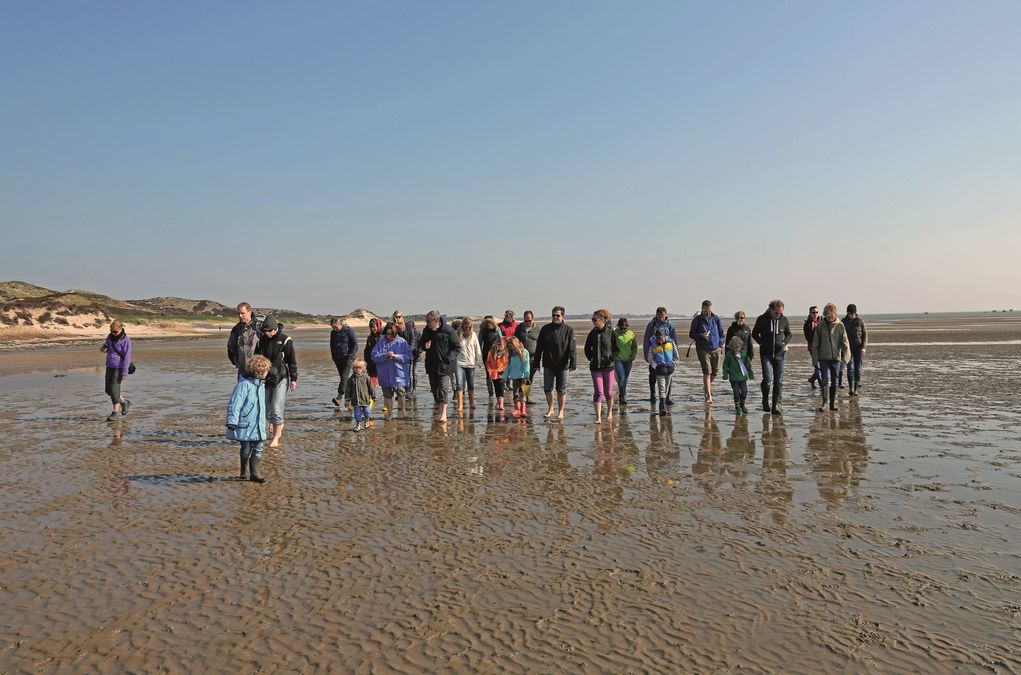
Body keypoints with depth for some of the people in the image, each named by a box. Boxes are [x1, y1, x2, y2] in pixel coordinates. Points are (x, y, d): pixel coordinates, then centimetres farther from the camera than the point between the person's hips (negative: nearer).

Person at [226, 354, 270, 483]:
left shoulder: (261, 384, 9)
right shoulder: (243, 385, -17)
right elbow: (234, 405, -17)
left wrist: (263, 421, 25)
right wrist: (232, 422, -18)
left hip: (258, 426, 7)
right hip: (245, 425, -7)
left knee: (258, 449, 3)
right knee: (246, 450, 6)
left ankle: (254, 473, 10)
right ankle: (244, 473, 24)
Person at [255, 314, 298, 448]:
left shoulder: (285, 340, -8)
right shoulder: (262, 340, 5)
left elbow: (292, 361, -5)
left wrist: (294, 379, -6)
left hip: (281, 378, -5)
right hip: (266, 378, 5)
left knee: (276, 408, -9)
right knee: (266, 408, 11)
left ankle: (275, 438, -2)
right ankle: (279, 426, 36)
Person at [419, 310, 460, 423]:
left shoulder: (448, 330, -10)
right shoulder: (426, 330, 5)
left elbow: (456, 347, -4)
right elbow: (421, 343, 19)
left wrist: (450, 357, -18)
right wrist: (424, 346, -4)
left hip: (445, 365, -6)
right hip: (432, 365, 6)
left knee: (444, 388, -12)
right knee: (434, 389, 11)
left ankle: (443, 414, -11)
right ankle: (441, 412, 25)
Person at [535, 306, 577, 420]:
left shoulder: (568, 330, -3)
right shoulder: (545, 329, 4)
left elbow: (572, 348, -7)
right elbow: (539, 347, 8)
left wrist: (573, 363, -14)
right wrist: (536, 362, 6)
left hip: (562, 365, -2)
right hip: (548, 364, 2)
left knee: (561, 390, 5)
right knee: (547, 388, 5)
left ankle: (561, 412, 17)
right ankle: (550, 409, 23)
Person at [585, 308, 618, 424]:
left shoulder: (611, 332, -5)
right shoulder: (592, 333, 3)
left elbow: (617, 349, 0)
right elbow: (587, 349, 15)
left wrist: (611, 359, -8)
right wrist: (591, 358, 4)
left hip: (608, 367, -1)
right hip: (595, 367, 1)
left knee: (608, 392, 9)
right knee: (598, 392, -6)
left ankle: (609, 412, 32)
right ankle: (598, 417, -7)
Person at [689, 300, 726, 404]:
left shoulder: (716, 319, 6)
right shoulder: (697, 320, -1)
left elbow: (721, 333, 15)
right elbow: (691, 334, 2)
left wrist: (721, 345, 5)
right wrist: (701, 335, -16)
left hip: (716, 349, 3)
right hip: (703, 349, -3)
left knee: (715, 372, 9)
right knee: (707, 372, -12)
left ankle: (707, 387, 38)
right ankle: (708, 396, -11)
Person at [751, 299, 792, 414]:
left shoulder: (784, 320, 1)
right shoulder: (762, 319, -4)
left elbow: (788, 334, 16)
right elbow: (754, 334, 6)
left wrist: (784, 343, -2)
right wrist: (762, 343, -7)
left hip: (779, 354, 2)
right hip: (766, 354, -2)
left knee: (779, 381, 1)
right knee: (767, 379, -12)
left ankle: (776, 406, 10)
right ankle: (765, 400, 13)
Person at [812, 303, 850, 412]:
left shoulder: (840, 325, 0)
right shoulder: (820, 326, 1)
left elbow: (845, 342, -1)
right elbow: (815, 344, 3)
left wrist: (845, 355, -13)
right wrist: (815, 359, 0)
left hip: (836, 357, 1)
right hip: (823, 358, -1)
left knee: (834, 381, 8)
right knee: (825, 380, -11)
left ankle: (833, 403, 17)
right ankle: (824, 402, -4)